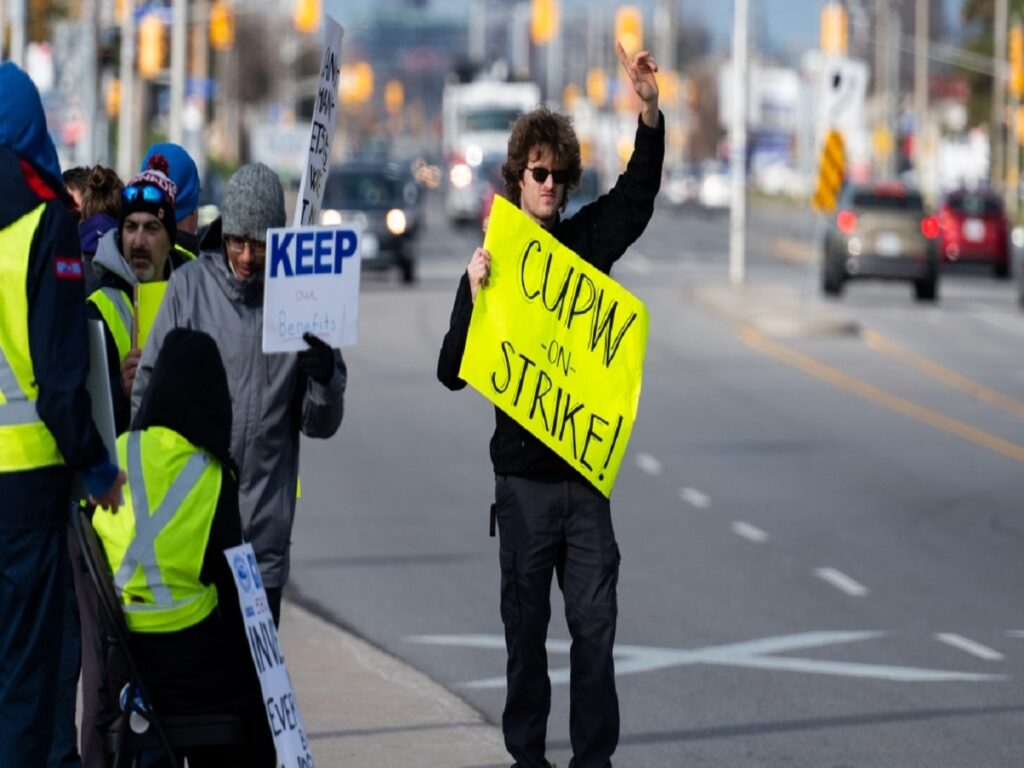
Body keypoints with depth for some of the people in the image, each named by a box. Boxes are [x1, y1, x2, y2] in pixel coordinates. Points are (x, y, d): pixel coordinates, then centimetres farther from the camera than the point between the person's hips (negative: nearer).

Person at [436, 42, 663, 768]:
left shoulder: (588, 240, 9)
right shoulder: (492, 261, 1)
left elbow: (639, 191, -4)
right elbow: (453, 372, -3)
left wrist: (650, 109, -20)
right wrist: (474, 300, -20)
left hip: (588, 466, 2)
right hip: (524, 471, -2)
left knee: (595, 620, 0)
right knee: (526, 621, 4)